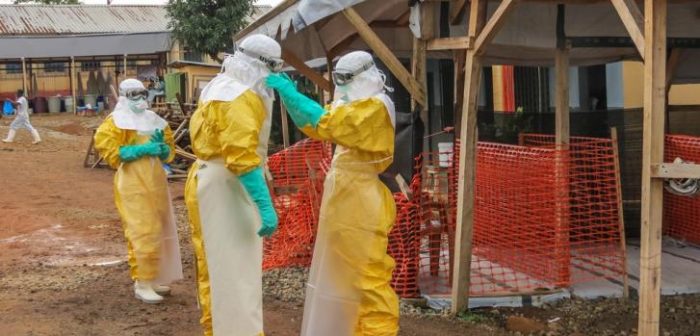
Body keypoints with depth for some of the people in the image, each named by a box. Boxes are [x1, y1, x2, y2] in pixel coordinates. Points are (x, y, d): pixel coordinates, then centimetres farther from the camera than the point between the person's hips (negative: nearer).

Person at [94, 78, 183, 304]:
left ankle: (152, 278, 21)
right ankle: (141, 283, -5)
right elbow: (110, 152, -14)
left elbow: (169, 153, 17)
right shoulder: (116, 122, -3)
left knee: (158, 231, 11)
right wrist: (144, 149, -18)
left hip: (156, 182, 7)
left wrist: (162, 145, -7)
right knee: (142, 233, -10)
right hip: (133, 184, -7)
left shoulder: (154, 120, 16)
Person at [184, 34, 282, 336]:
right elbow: (243, 157, -28)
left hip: (209, 180, 11)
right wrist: (265, 206, -31)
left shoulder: (220, 87, 13)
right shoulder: (241, 98, -20)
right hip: (225, 187, -11)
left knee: (215, 266, 19)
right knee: (233, 269, -9)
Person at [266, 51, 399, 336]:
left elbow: (325, 123, -27)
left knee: (368, 276, -6)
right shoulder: (355, 106, 17)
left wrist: (291, 93, -22)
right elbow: (311, 127, 15)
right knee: (346, 274, 16)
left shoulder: (375, 107, -15)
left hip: (361, 204, -10)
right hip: (346, 200, 10)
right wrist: (288, 95, 2)